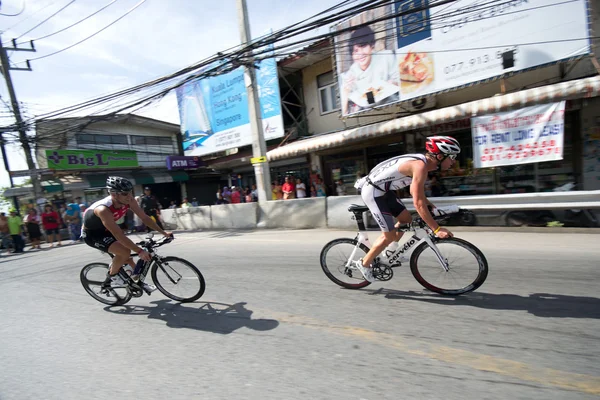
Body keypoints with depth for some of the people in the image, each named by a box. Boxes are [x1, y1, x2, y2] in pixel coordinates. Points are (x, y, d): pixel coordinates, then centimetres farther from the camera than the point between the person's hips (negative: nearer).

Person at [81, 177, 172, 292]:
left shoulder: (129, 201, -20)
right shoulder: (103, 209, -39)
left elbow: (145, 217, -11)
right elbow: (119, 235, -39)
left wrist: (164, 232, -12)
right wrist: (140, 251, -38)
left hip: (104, 230, 7)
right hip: (91, 234, -7)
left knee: (127, 257, 8)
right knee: (124, 251, -23)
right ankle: (111, 278, 1)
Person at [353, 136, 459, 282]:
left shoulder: (422, 161, 6)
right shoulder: (421, 166, -23)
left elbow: (417, 193, 21)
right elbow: (418, 203, -26)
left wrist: (431, 205, 21)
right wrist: (437, 229, -20)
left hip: (383, 190, 10)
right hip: (373, 192, -10)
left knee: (406, 219, 16)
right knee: (390, 235, -3)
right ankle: (364, 264, 14)